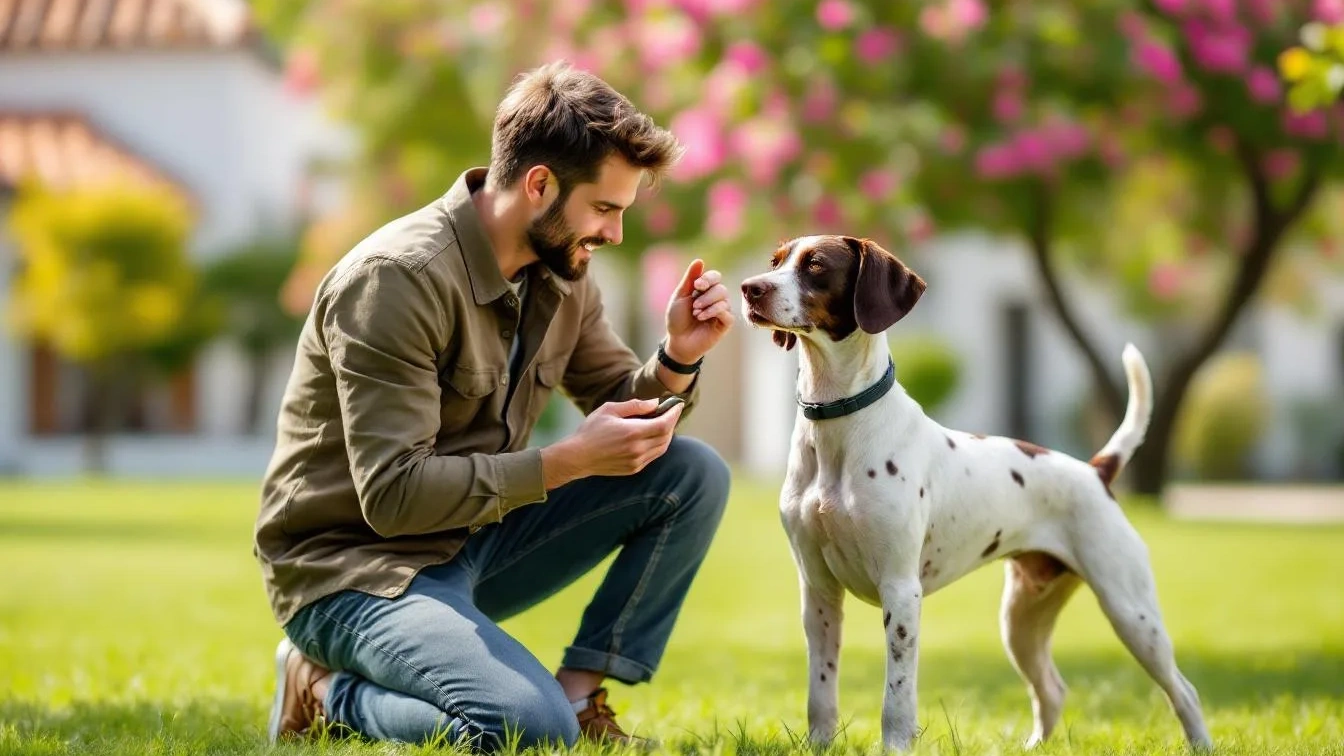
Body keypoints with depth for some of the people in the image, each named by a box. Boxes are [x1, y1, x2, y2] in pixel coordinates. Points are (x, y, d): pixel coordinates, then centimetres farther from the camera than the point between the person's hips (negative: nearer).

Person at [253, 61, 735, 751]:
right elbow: (393, 494, -26)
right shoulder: (398, 278, -23)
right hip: (355, 566, -8)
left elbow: (620, 405, 13)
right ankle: (329, 693, -5)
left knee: (693, 475, -5)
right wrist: (571, 460, -26)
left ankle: (580, 693, -1)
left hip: (472, 538, 8)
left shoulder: (561, 269, 2)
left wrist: (678, 358, -10)